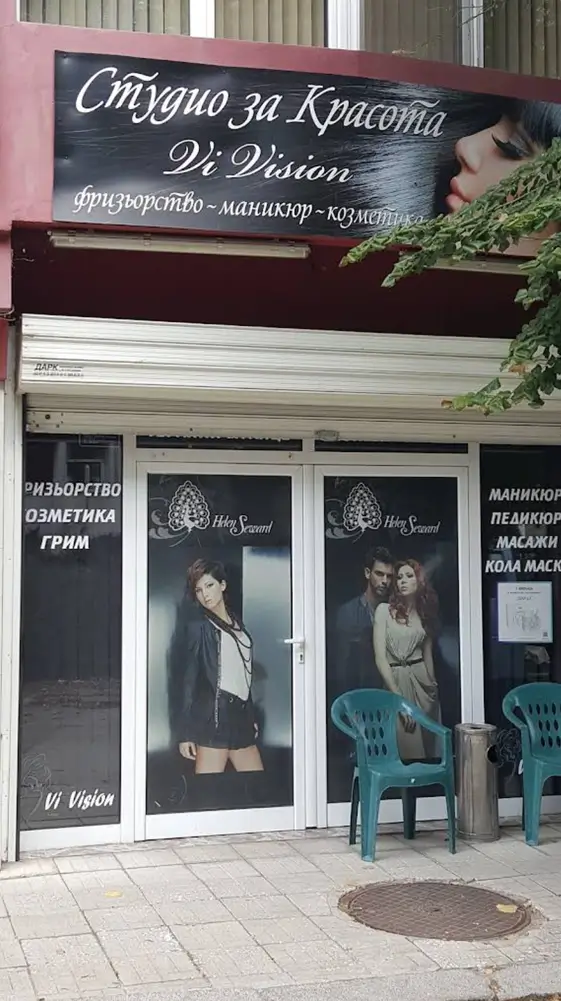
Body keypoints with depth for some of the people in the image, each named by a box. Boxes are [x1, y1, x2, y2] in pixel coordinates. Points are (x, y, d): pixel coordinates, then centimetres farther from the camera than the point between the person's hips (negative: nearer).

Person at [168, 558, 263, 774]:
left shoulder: (237, 623, 16)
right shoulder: (196, 626, -3)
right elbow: (186, 679, -7)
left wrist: (251, 717, 17)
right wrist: (184, 732, -12)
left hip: (240, 715, 7)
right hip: (214, 715, -7)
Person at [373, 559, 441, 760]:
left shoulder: (425, 614, 11)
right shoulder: (384, 609, -3)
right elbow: (380, 657, -10)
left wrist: (433, 686, 22)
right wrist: (398, 698, -15)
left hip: (421, 679, 4)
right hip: (394, 681, -4)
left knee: (428, 744, 5)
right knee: (406, 748, -4)